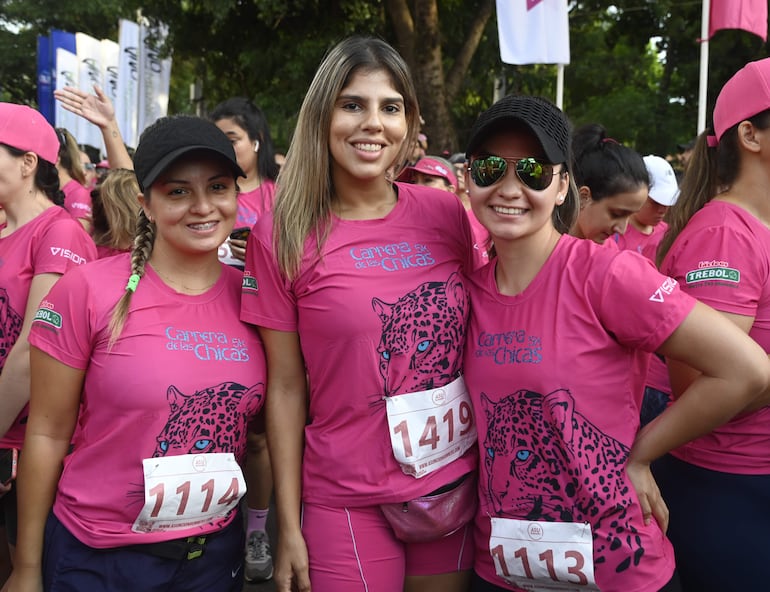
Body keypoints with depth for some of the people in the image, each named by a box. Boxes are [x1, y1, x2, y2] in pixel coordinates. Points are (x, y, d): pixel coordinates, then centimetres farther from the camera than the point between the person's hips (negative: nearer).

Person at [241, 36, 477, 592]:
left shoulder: (446, 213, -2)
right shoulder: (283, 235, -7)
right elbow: (286, 386, -5)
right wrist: (289, 526, -4)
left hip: (457, 487, 3)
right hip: (347, 501, -2)